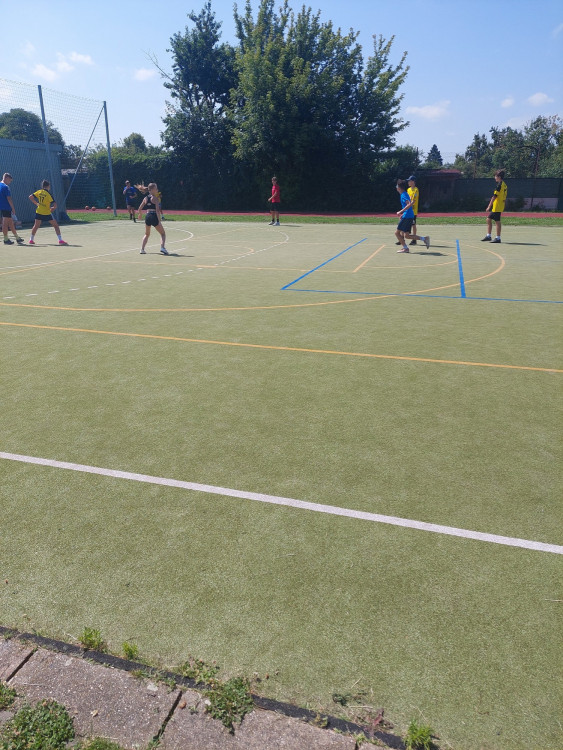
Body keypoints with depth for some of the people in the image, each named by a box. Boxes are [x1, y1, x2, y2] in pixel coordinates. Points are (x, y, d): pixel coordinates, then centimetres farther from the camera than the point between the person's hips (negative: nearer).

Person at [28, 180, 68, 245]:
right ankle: (60, 240, -4)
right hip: (47, 213, -5)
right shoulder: (49, 194, -13)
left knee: (36, 226, 18)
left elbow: (30, 197, 6)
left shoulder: (39, 192, 1)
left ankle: (31, 239, 23)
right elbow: (55, 205, -18)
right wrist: (53, 208, 3)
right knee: (56, 226, 3)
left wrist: (36, 203, 13)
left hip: (39, 212, 5)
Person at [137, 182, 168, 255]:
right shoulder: (155, 198, -7)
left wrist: (139, 214, 38)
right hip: (154, 216, -6)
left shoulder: (145, 198, 11)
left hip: (147, 216, 6)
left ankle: (142, 249, 14)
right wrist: (159, 221, -20)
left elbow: (140, 208, 18)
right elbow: (157, 210, -16)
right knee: (163, 233, 7)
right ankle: (162, 247, -15)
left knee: (147, 234, 24)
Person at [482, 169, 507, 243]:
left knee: (497, 222, -4)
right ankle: (488, 236, 17)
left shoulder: (499, 185, -14)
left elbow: (494, 196, -17)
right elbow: (504, 196, 17)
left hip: (497, 207, -10)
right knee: (488, 219, 14)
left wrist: (489, 206, -15)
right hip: (499, 206, 10)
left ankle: (498, 238, 0)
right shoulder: (504, 185, 14)